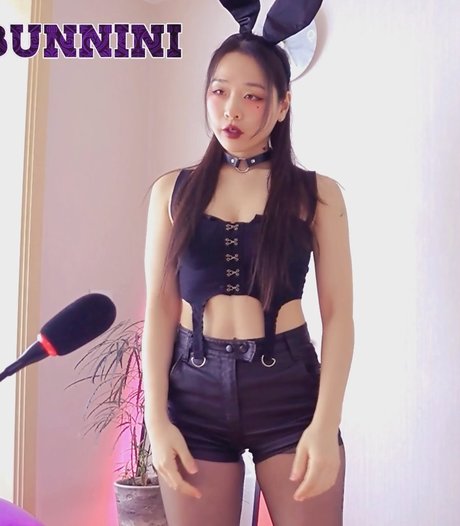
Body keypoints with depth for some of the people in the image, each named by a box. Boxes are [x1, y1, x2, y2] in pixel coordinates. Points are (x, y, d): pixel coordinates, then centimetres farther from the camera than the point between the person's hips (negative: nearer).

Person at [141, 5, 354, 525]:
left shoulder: (317, 194, 0)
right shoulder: (172, 191, 5)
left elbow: (338, 314, -2)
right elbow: (159, 308, 3)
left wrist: (326, 423, -11)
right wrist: (157, 419, -4)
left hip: (288, 388, -1)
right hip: (196, 390, 2)